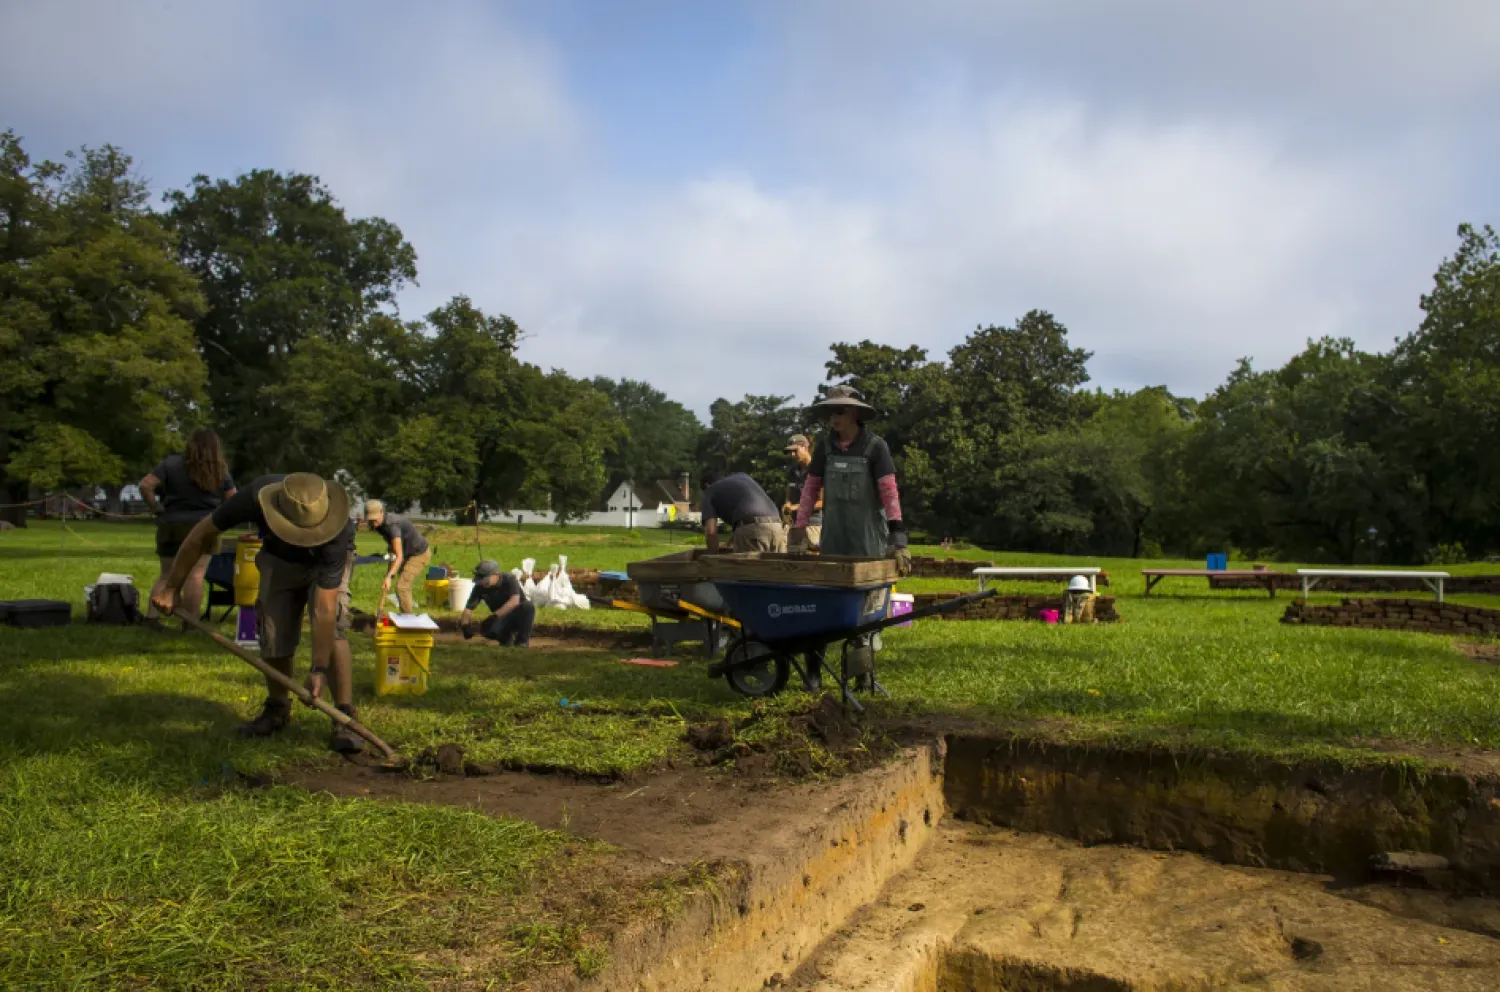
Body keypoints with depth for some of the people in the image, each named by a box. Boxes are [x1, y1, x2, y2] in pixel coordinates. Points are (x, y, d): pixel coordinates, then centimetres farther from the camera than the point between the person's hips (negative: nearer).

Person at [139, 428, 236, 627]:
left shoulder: (171, 463, -1)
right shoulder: (222, 471, 2)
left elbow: (145, 485, -9)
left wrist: (156, 508, 1)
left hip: (171, 527, 2)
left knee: (167, 574, 14)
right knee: (195, 575, -5)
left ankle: (151, 616, 7)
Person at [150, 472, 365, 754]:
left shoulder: (332, 534, -43)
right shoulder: (256, 497, -37)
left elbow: (323, 609, -39)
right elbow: (202, 534, -17)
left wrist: (319, 669, -37)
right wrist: (170, 588, -11)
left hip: (326, 562, -3)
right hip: (278, 558, 3)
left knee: (334, 628, -22)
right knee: (273, 633, -3)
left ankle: (345, 719, -18)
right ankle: (277, 709, 19)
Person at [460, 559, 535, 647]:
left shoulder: (509, 579, -21)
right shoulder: (480, 586, -10)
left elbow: (514, 601, -37)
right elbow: (469, 608, -13)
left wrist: (495, 615, -45)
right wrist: (465, 624, -32)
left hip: (519, 615, -3)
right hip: (501, 618, 3)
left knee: (528, 607, -35)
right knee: (486, 629, -28)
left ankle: (523, 640, -14)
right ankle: (506, 637, 6)